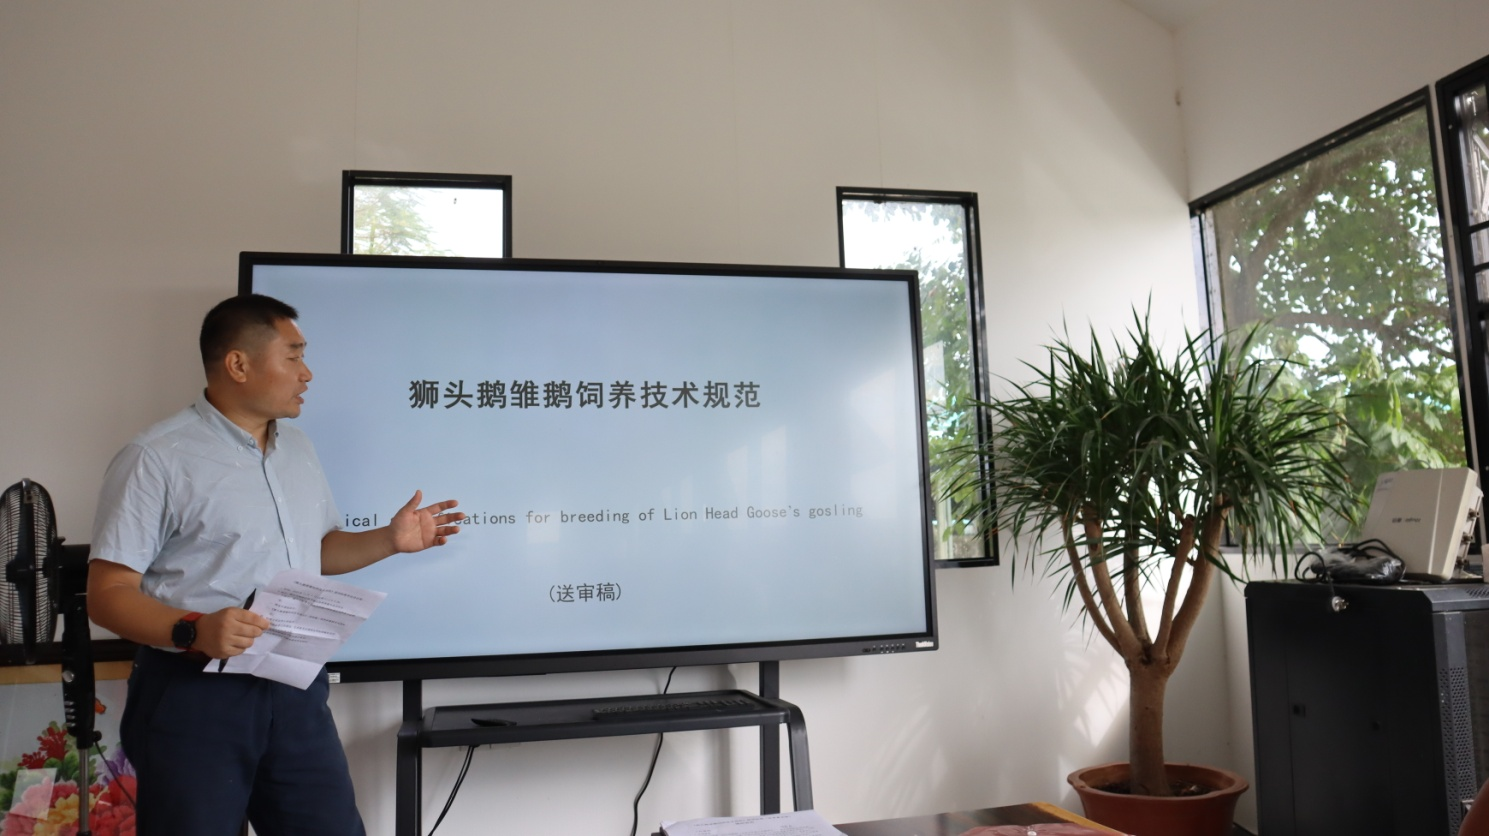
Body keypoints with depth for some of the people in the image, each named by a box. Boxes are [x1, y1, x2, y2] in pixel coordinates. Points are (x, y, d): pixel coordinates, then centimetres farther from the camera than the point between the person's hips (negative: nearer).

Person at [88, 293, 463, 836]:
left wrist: (389, 541, 5)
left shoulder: (298, 450, 13)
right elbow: (107, 594, -12)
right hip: (195, 694, -6)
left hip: (296, 689, 6)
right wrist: (193, 631, -29)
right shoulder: (156, 459, -10)